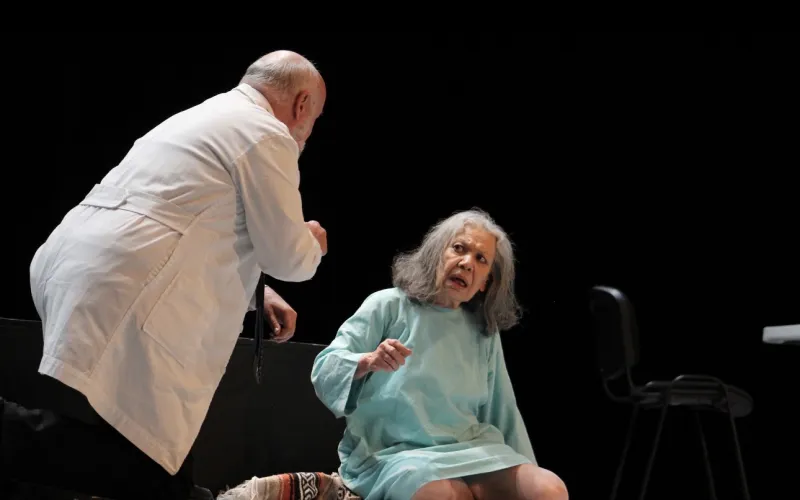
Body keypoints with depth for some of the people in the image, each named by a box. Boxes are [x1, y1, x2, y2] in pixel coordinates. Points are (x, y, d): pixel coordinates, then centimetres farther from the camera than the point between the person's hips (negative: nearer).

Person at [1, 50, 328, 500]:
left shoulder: (201, 118, 27)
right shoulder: (267, 135, -2)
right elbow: (287, 257, 1)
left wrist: (258, 295, 36)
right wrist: (313, 245, 23)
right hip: (123, 297, -10)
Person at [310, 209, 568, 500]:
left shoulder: (485, 335, 15)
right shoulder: (389, 306, 2)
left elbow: (502, 413, 22)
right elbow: (324, 370, -3)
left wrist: (526, 476, 20)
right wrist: (368, 362, -23)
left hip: (472, 450, 5)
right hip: (393, 452, -5)